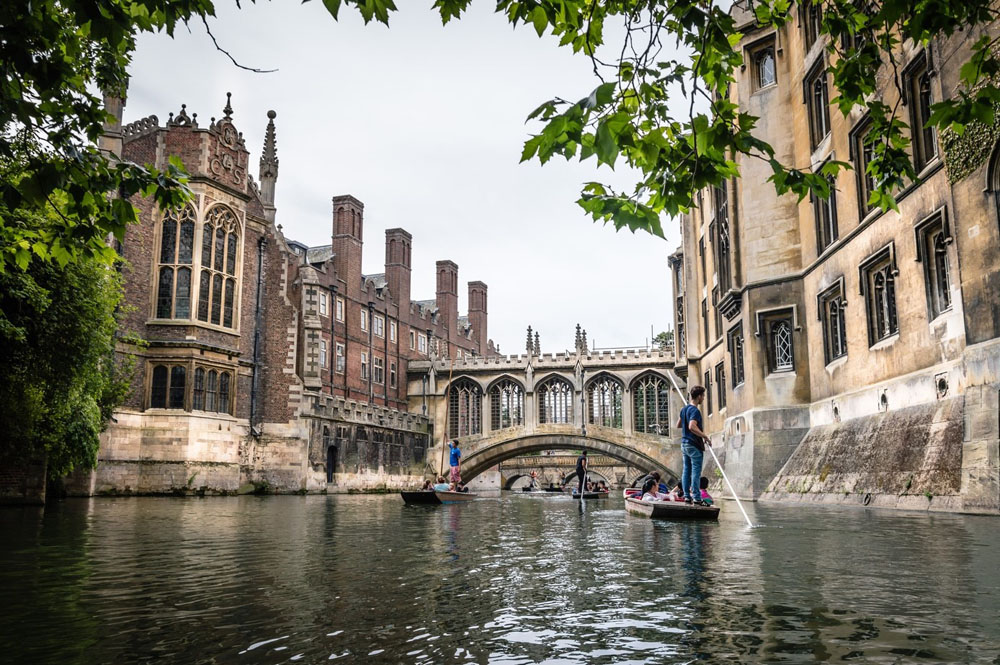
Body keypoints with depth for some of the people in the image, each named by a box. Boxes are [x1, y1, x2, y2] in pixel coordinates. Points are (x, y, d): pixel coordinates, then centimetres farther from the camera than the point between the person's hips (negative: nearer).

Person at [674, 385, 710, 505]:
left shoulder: (684, 409, 12)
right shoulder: (695, 410, -16)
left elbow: (678, 425, 20)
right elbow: (692, 427, -29)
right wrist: (705, 436, -21)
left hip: (684, 443, 9)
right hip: (694, 445, -9)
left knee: (686, 470, 10)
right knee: (696, 471, -5)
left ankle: (687, 496, 12)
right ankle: (696, 497, -4)